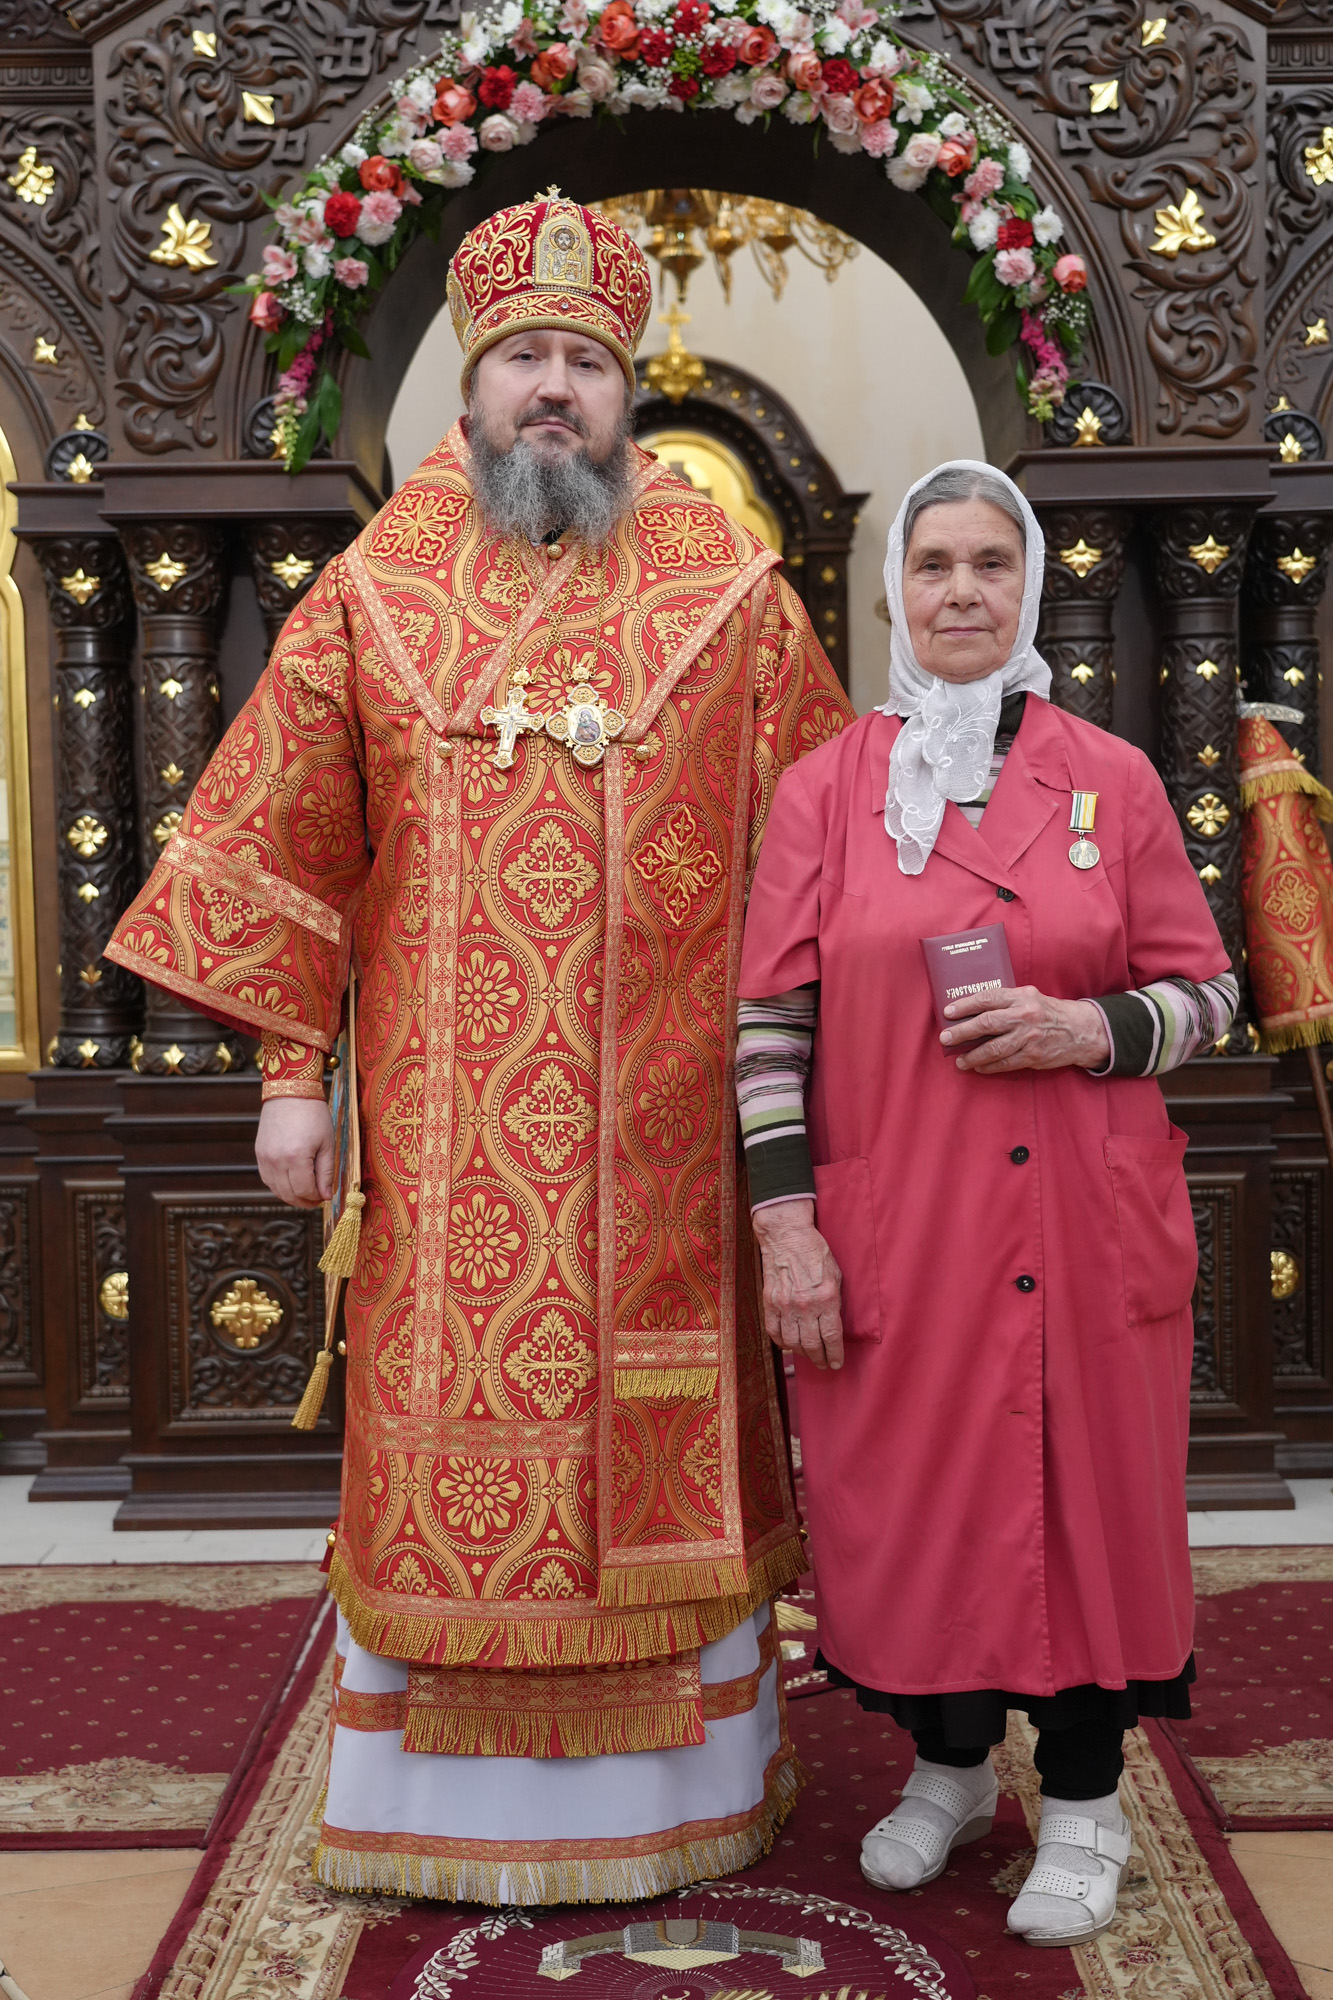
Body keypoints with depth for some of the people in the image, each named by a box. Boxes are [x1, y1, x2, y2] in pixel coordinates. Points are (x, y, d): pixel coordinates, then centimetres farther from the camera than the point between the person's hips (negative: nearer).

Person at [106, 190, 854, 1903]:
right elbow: (282, 839, 5)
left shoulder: (726, 590, 5)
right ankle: (451, 1808, 24)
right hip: (449, 1128, 0)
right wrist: (290, 1074, 0)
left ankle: (675, 1786, 27)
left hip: (656, 1120, 0)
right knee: (451, 1438, 6)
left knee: (662, 1436, 8)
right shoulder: (375, 592, 6)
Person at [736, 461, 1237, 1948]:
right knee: (909, 1492, 10)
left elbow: (1205, 992, 6)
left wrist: (1089, 1028, -15)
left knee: (1078, 1486, 7)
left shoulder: (1112, 780, 3)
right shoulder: (824, 787, 3)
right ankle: (950, 1765, 35)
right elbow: (771, 1017, 0)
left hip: (1080, 1225, 0)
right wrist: (784, 1219, -6)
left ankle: (1081, 1803, 28)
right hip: (892, 1230, 0)